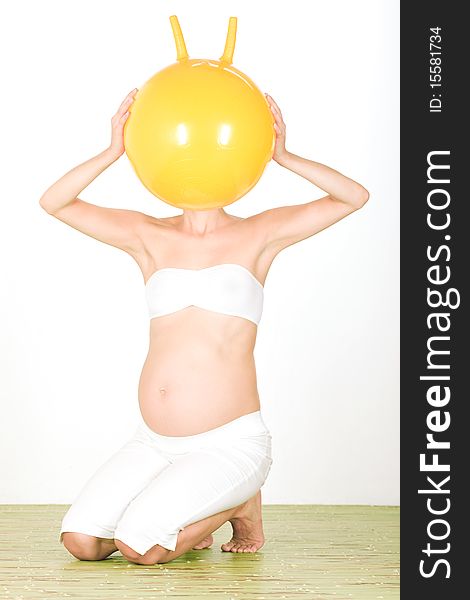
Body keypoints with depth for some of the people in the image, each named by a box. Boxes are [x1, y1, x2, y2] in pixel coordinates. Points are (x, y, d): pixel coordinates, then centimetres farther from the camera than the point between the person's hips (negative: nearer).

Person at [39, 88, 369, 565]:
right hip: (154, 441, 4)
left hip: (229, 441, -4)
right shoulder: (149, 236, 7)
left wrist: (282, 157, -17)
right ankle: (190, 511, 17)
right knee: (81, 541, -9)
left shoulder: (257, 235, 1)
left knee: (140, 547, -20)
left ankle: (239, 505, 8)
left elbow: (354, 197, -7)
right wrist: (114, 151, -13)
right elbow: (53, 202, 0)